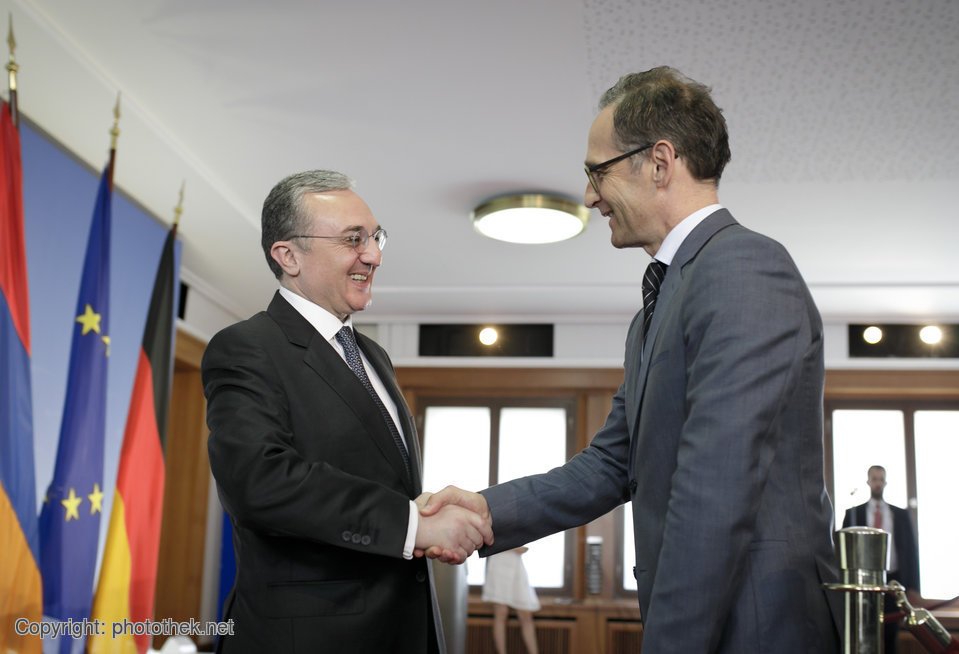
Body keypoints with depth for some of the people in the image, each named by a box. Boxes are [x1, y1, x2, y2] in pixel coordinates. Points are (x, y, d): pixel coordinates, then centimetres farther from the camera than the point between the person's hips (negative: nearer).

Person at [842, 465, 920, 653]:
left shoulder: (901, 514, 10)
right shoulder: (853, 513, 6)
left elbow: (911, 549, 7)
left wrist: (913, 585, -2)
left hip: (893, 580, 1)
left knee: (891, 635, 4)